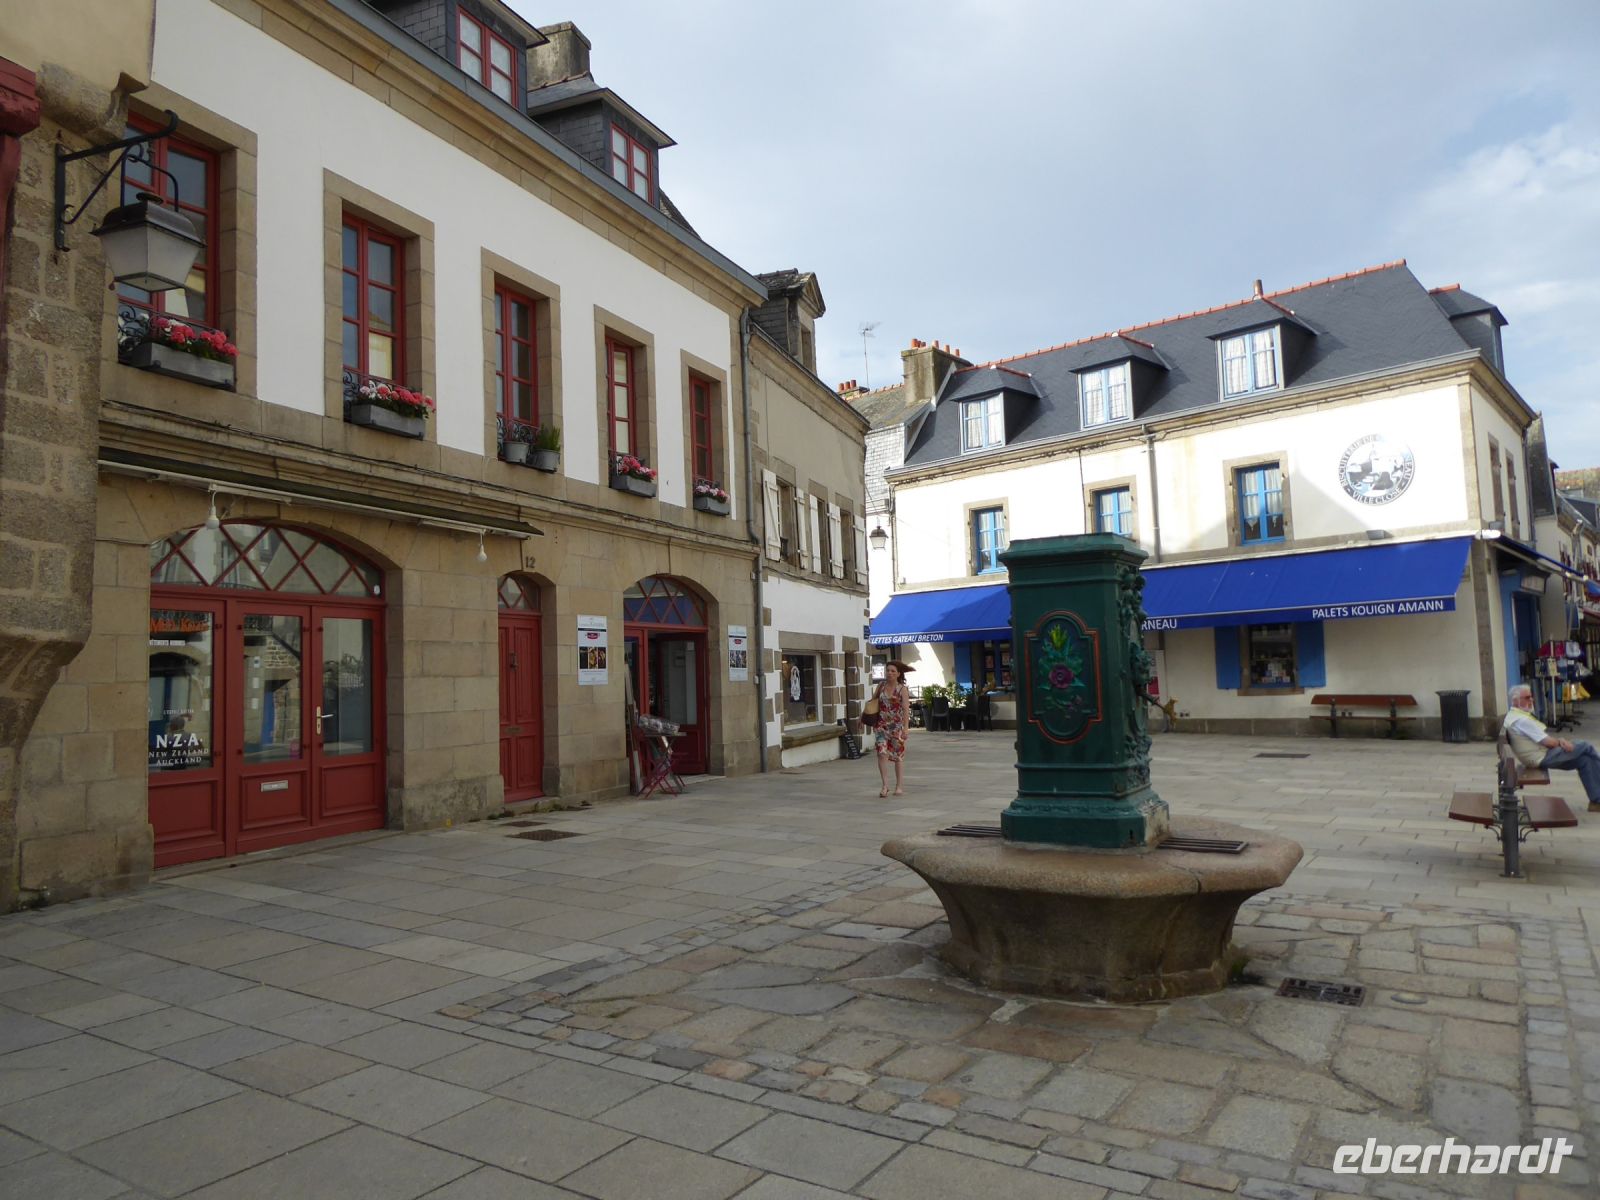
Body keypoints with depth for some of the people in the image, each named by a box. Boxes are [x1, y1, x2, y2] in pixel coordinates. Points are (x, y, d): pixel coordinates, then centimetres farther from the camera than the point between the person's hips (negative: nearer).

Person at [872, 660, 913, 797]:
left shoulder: (903, 689, -4)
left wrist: (905, 728, -20)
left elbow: (906, 710, -11)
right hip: (882, 725, 2)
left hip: (897, 726, -2)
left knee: (898, 756, 6)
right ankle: (885, 786, -10)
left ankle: (899, 787, 14)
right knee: (882, 753, -12)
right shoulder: (881, 686, 6)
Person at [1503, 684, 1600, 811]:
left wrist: (1559, 740, -3)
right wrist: (1561, 742, 1)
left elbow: (1544, 737, 15)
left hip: (1540, 756, 10)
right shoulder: (1522, 720, -23)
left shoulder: (1514, 716, 10)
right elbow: (1548, 742, -21)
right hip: (1543, 757, -10)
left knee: (1584, 760, 7)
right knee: (1586, 748, 1)